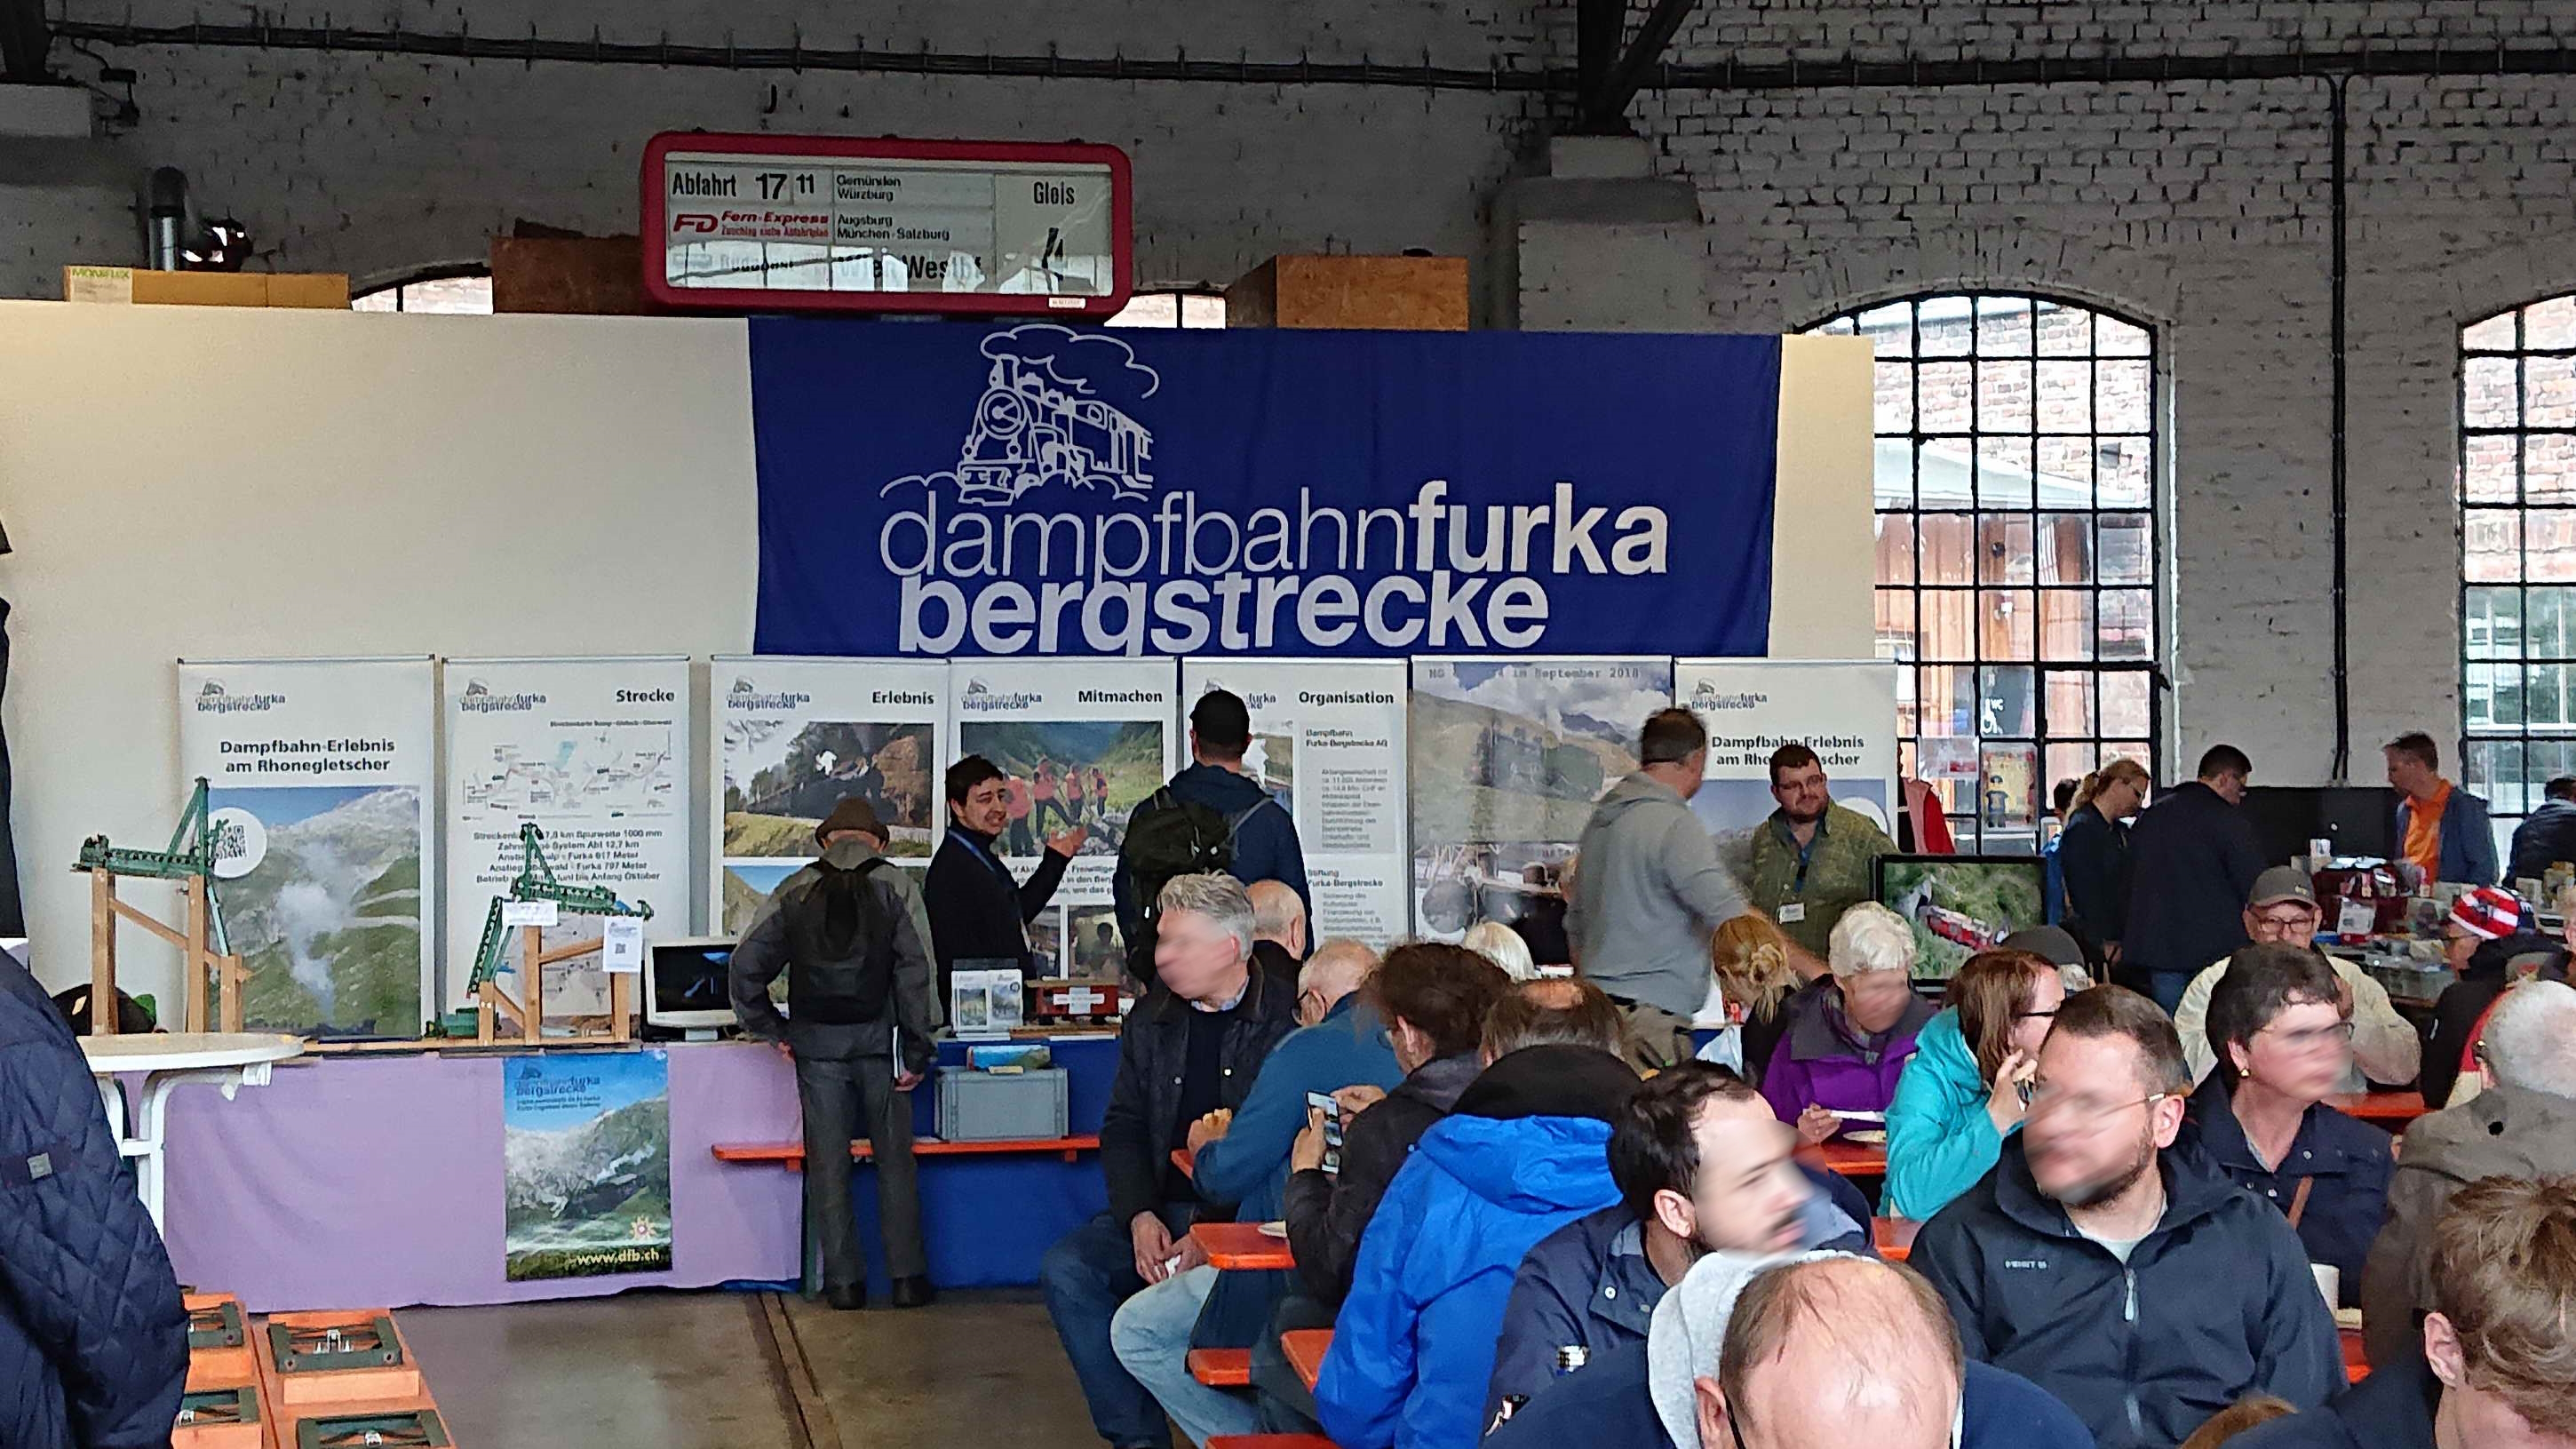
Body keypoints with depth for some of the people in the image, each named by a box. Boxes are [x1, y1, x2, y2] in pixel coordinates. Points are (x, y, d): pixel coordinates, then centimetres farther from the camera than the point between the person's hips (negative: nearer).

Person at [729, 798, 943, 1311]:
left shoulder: (795, 891, 6)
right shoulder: (896, 885, 1)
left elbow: (746, 963, 1)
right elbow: (916, 970, -7)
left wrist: (772, 1029, 8)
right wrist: (918, 1048, -5)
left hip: (816, 1043, 1)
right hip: (880, 1039, -1)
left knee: (828, 1163, 6)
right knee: (895, 1160, 8)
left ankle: (844, 1280, 7)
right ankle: (907, 1276, 9)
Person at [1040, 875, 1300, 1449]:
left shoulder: (1287, 1023, -8)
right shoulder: (1151, 1019, 12)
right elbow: (1123, 1127, 13)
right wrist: (1140, 1216, -6)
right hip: (1162, 1209, 6)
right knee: (1066, 1269, -17)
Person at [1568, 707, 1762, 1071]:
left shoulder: (1601, 817, 15)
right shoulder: (1676, 826, -12)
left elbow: (1575, 921, 24)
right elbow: (1732, 916, -20)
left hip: (1598, 1000, 9)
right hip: (1650, 1012, -9)